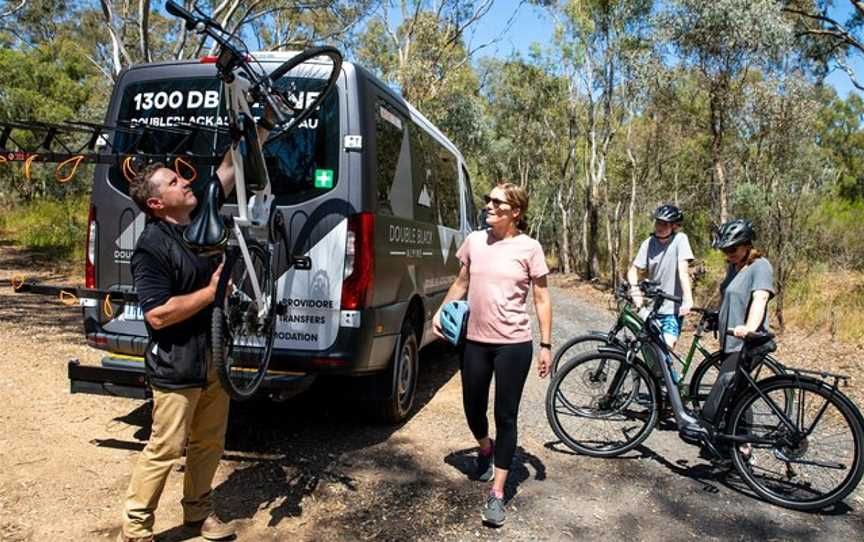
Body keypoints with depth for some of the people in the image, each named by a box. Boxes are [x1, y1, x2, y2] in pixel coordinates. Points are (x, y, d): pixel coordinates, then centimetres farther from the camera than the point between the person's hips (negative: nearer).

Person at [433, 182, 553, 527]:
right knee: (473, 411, 16)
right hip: (475, 341, 4)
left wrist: (546, 345, -4)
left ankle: (497, 494, 16)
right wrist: (441, 311, 6)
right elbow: (461, 283, 17)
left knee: (505, 417, 4)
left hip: (513, 344, -4)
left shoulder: (529, 248, -7)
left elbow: (542, 298, -2)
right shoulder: (474, 241, 3)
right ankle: (486, 450, 50)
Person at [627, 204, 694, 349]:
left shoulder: (680, 239, -11)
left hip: (673, 309, -4)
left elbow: (683, 271, -20)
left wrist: (688, 300, -29)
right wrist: (635, 289, -18)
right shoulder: (649, 243, -1)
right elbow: (634, 270, 0)